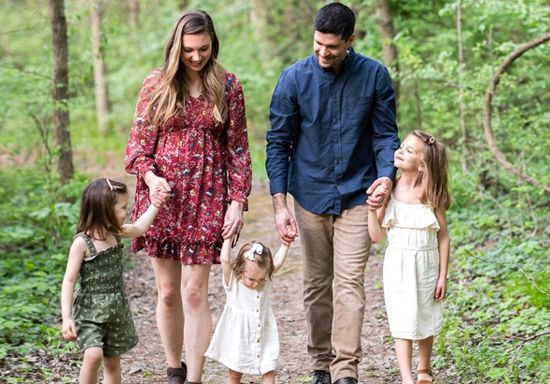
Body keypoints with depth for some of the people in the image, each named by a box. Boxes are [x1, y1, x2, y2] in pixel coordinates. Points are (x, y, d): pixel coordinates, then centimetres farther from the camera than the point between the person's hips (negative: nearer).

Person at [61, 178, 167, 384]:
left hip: (116, 311, 7)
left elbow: (139, 228, 26)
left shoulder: (115, 233, 4)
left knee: (112, 362, 10)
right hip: (89, 312, -7)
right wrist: (66, 318, -22)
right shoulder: (82, 242, -16)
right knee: (94, 354, -24)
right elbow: (69, 281, -16)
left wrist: (156, 203, 26)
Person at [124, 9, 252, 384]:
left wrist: (237, 201, -2)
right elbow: (138, 142, 5)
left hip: (206, 198, -1)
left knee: (194, 293, -6)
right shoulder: (157, 84, 3)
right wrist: (149, 177, -14)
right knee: (168, 292, 8)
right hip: (162, 195, 1)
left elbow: (238, 148, 4)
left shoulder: (227, 85, 3)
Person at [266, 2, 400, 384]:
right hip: (310, 196, 1)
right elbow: (278, 142, -2)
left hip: (356, 196, -1)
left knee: (349, 283, -9)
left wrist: (386, 176, -19)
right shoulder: (295, 78, -6)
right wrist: (280, 205, -8)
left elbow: (385, 135, 1)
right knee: (317, 285, 10)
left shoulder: (375, 76, -6)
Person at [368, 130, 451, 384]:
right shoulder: (387, 191, -9)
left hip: (426, 265, 1)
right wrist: (372, 209, -21)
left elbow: (443, 237, -2)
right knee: (402, 324, -2)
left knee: (425, 321, 16)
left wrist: (443, 276, -3)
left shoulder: (430, 196, -10)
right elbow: (376, 236, -5)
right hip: (398, 265, -1)